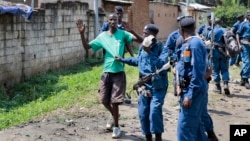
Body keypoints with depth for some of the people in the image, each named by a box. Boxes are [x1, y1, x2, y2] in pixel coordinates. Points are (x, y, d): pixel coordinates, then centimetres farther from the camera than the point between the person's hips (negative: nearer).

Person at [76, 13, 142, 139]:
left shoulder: (122, 34, -3)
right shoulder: (102, 36, 4)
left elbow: (140, 40, -13)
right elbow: (87, 47, 5)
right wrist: (82, 34, -9)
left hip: (119, 73, -3)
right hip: (106, 72, 3)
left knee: (114, 101, -3)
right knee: (104, 100, 10)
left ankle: (116, 127, 15)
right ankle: (114, 115, 41)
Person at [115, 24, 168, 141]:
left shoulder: (162, 48, -11)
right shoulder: (142, 46, 6)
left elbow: (161, 64, -27)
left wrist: (149, 52, -28)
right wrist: (123, 60, 26)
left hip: (158, 85, -6)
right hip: (144, 85, 6)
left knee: (155, 111, -19)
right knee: (143, 113, 7)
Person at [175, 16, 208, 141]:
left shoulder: (194, 44, -18)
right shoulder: (189, 43, 11)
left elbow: (197, 72, -23)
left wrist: (190, 95, -24)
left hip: (193, 90, -10)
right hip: (190, 88, 10)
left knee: (184, 127, -9)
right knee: (195, 123, 18)